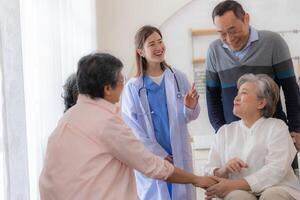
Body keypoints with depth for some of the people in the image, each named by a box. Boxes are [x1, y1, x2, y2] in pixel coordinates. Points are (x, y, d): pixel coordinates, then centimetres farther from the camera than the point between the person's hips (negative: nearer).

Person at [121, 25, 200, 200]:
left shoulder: (179, 78, 3)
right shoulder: (133, 87, -3)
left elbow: (189, 117, 10)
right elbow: (132, 126, -6)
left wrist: (190, 107, -13)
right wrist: (158, 154, -11)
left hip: (179, 154, 2)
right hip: (151, 156, -2)